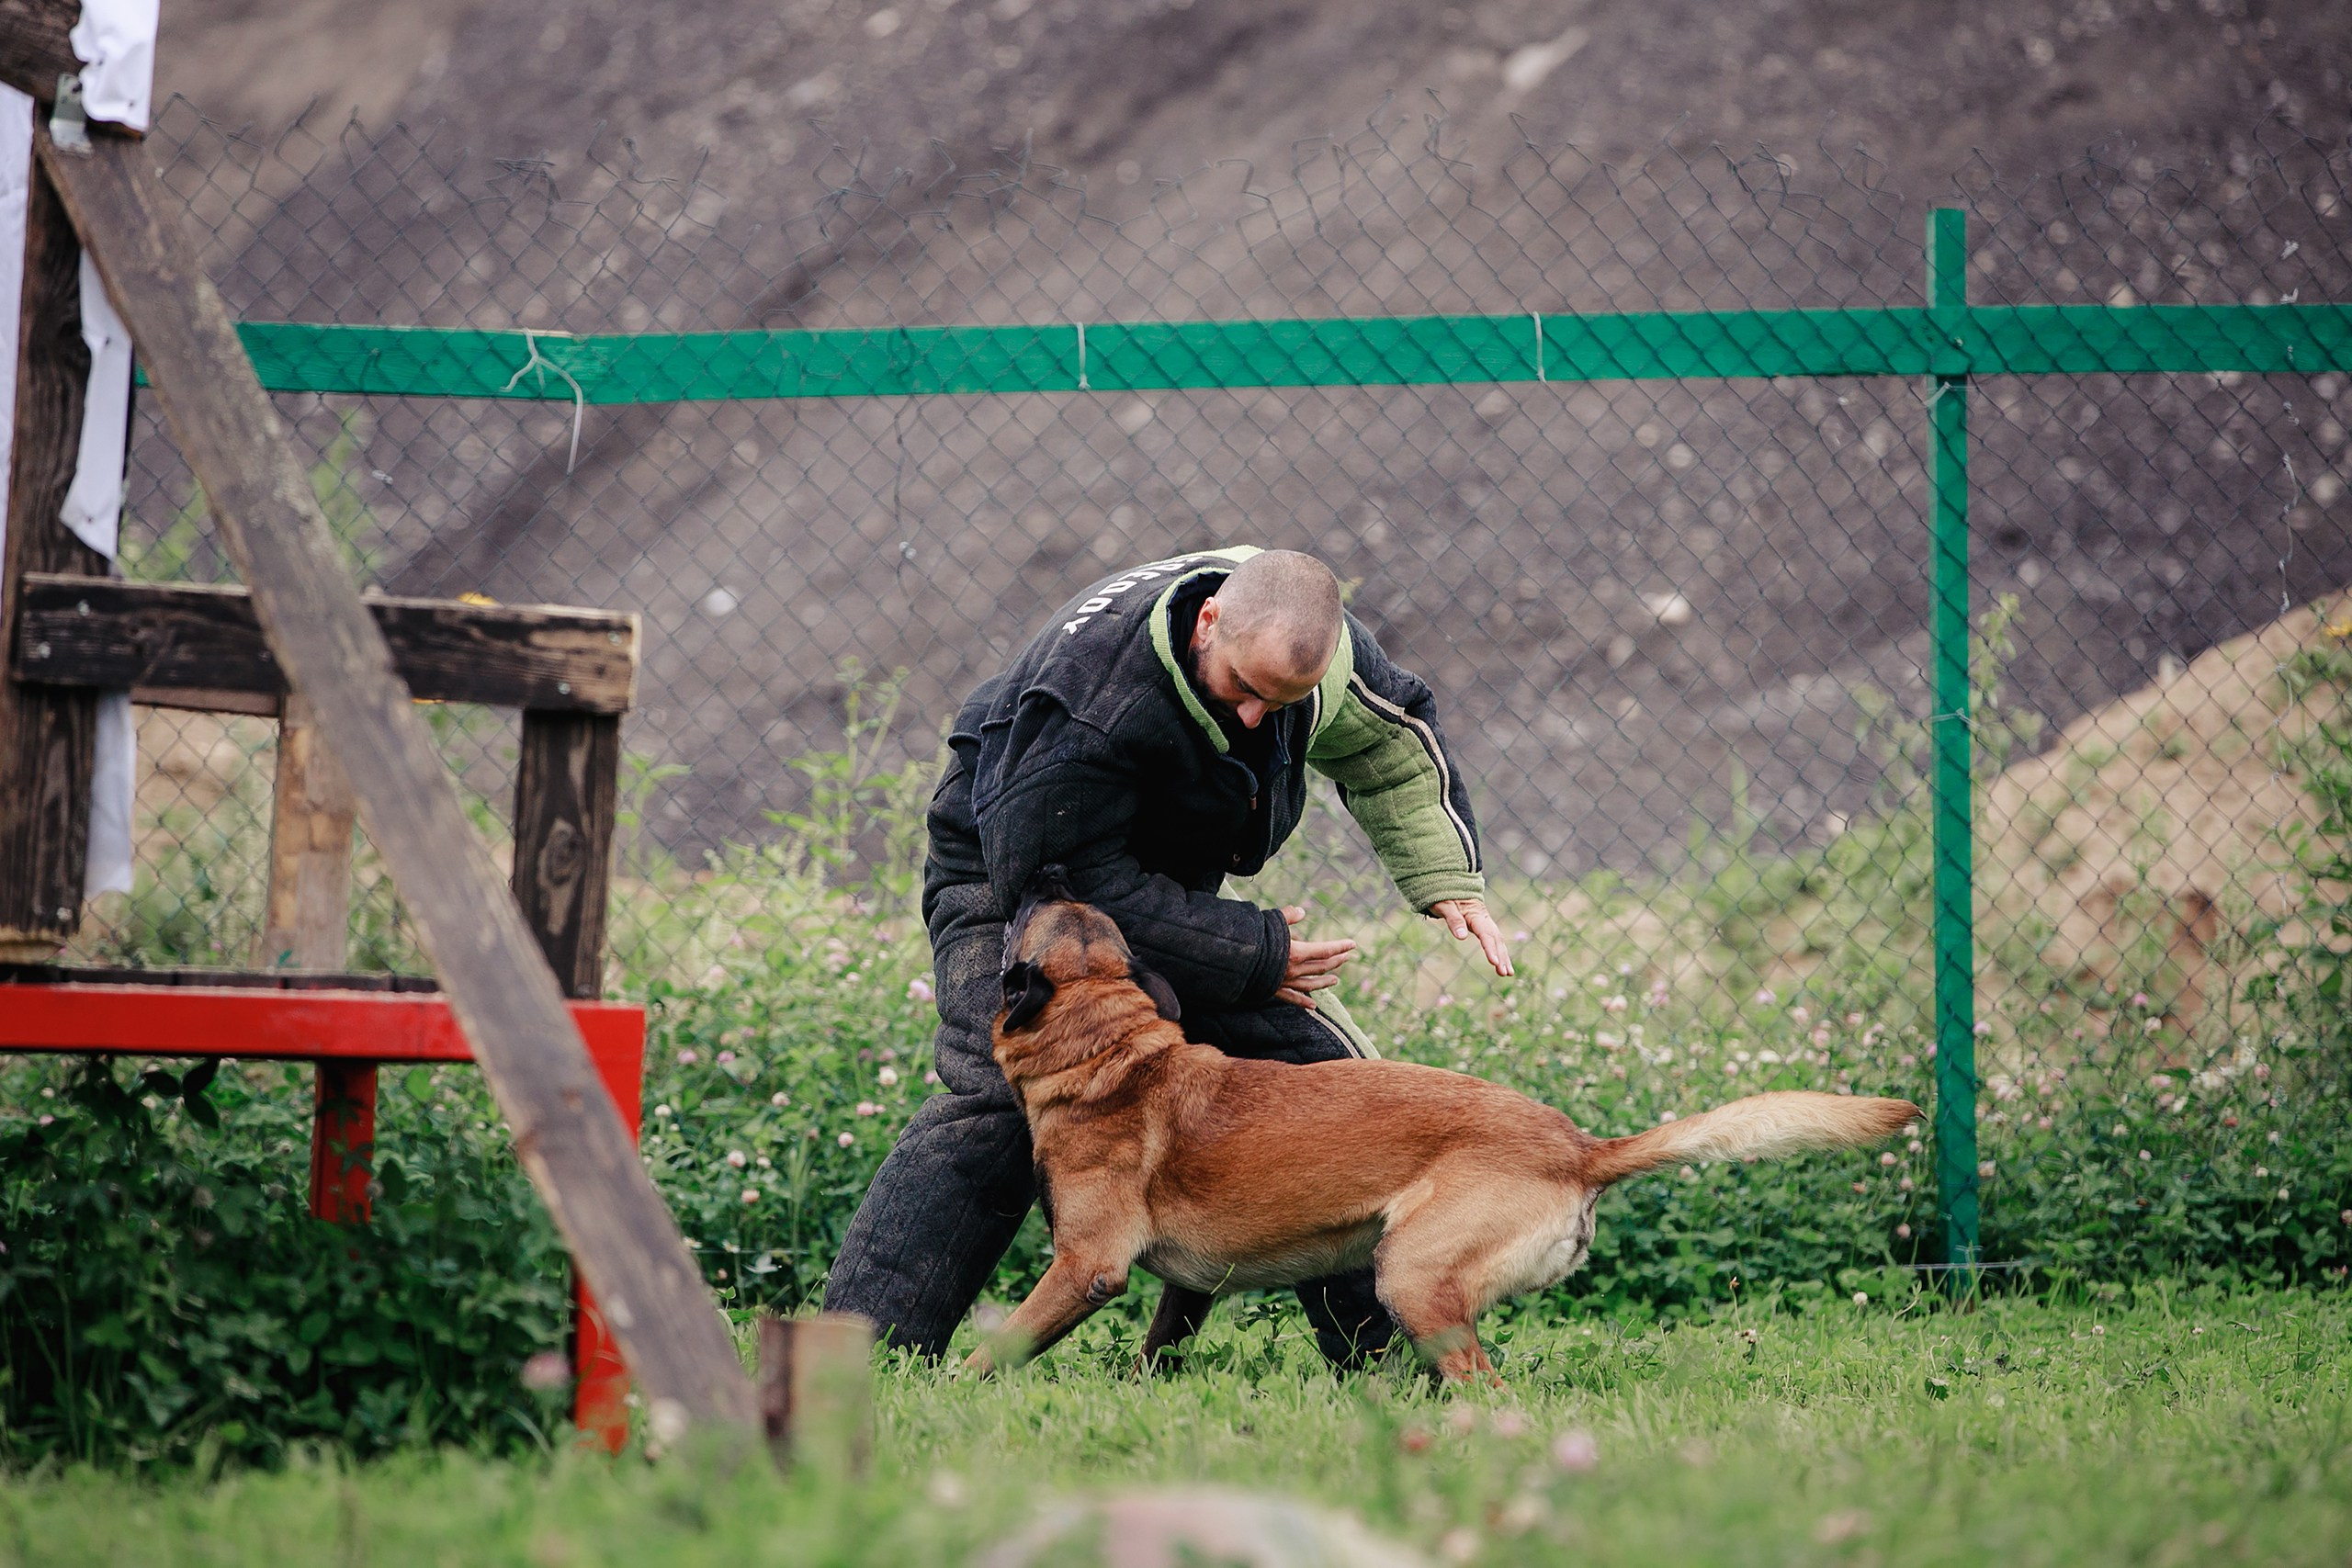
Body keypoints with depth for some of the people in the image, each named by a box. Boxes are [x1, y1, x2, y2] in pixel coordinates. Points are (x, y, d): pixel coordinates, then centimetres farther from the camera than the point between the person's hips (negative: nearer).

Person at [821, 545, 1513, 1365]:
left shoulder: (1314, 638, -16)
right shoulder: (1094, 691, -39)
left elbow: (1393, 738, 7)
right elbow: (1057, 873, -34)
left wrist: (1447, 880, -3)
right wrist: (1249, 953, -30)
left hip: (1174, 886, 7)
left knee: (1321, 1063, -1)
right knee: (1000, 1096, -27)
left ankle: (1384, 1343, 10)